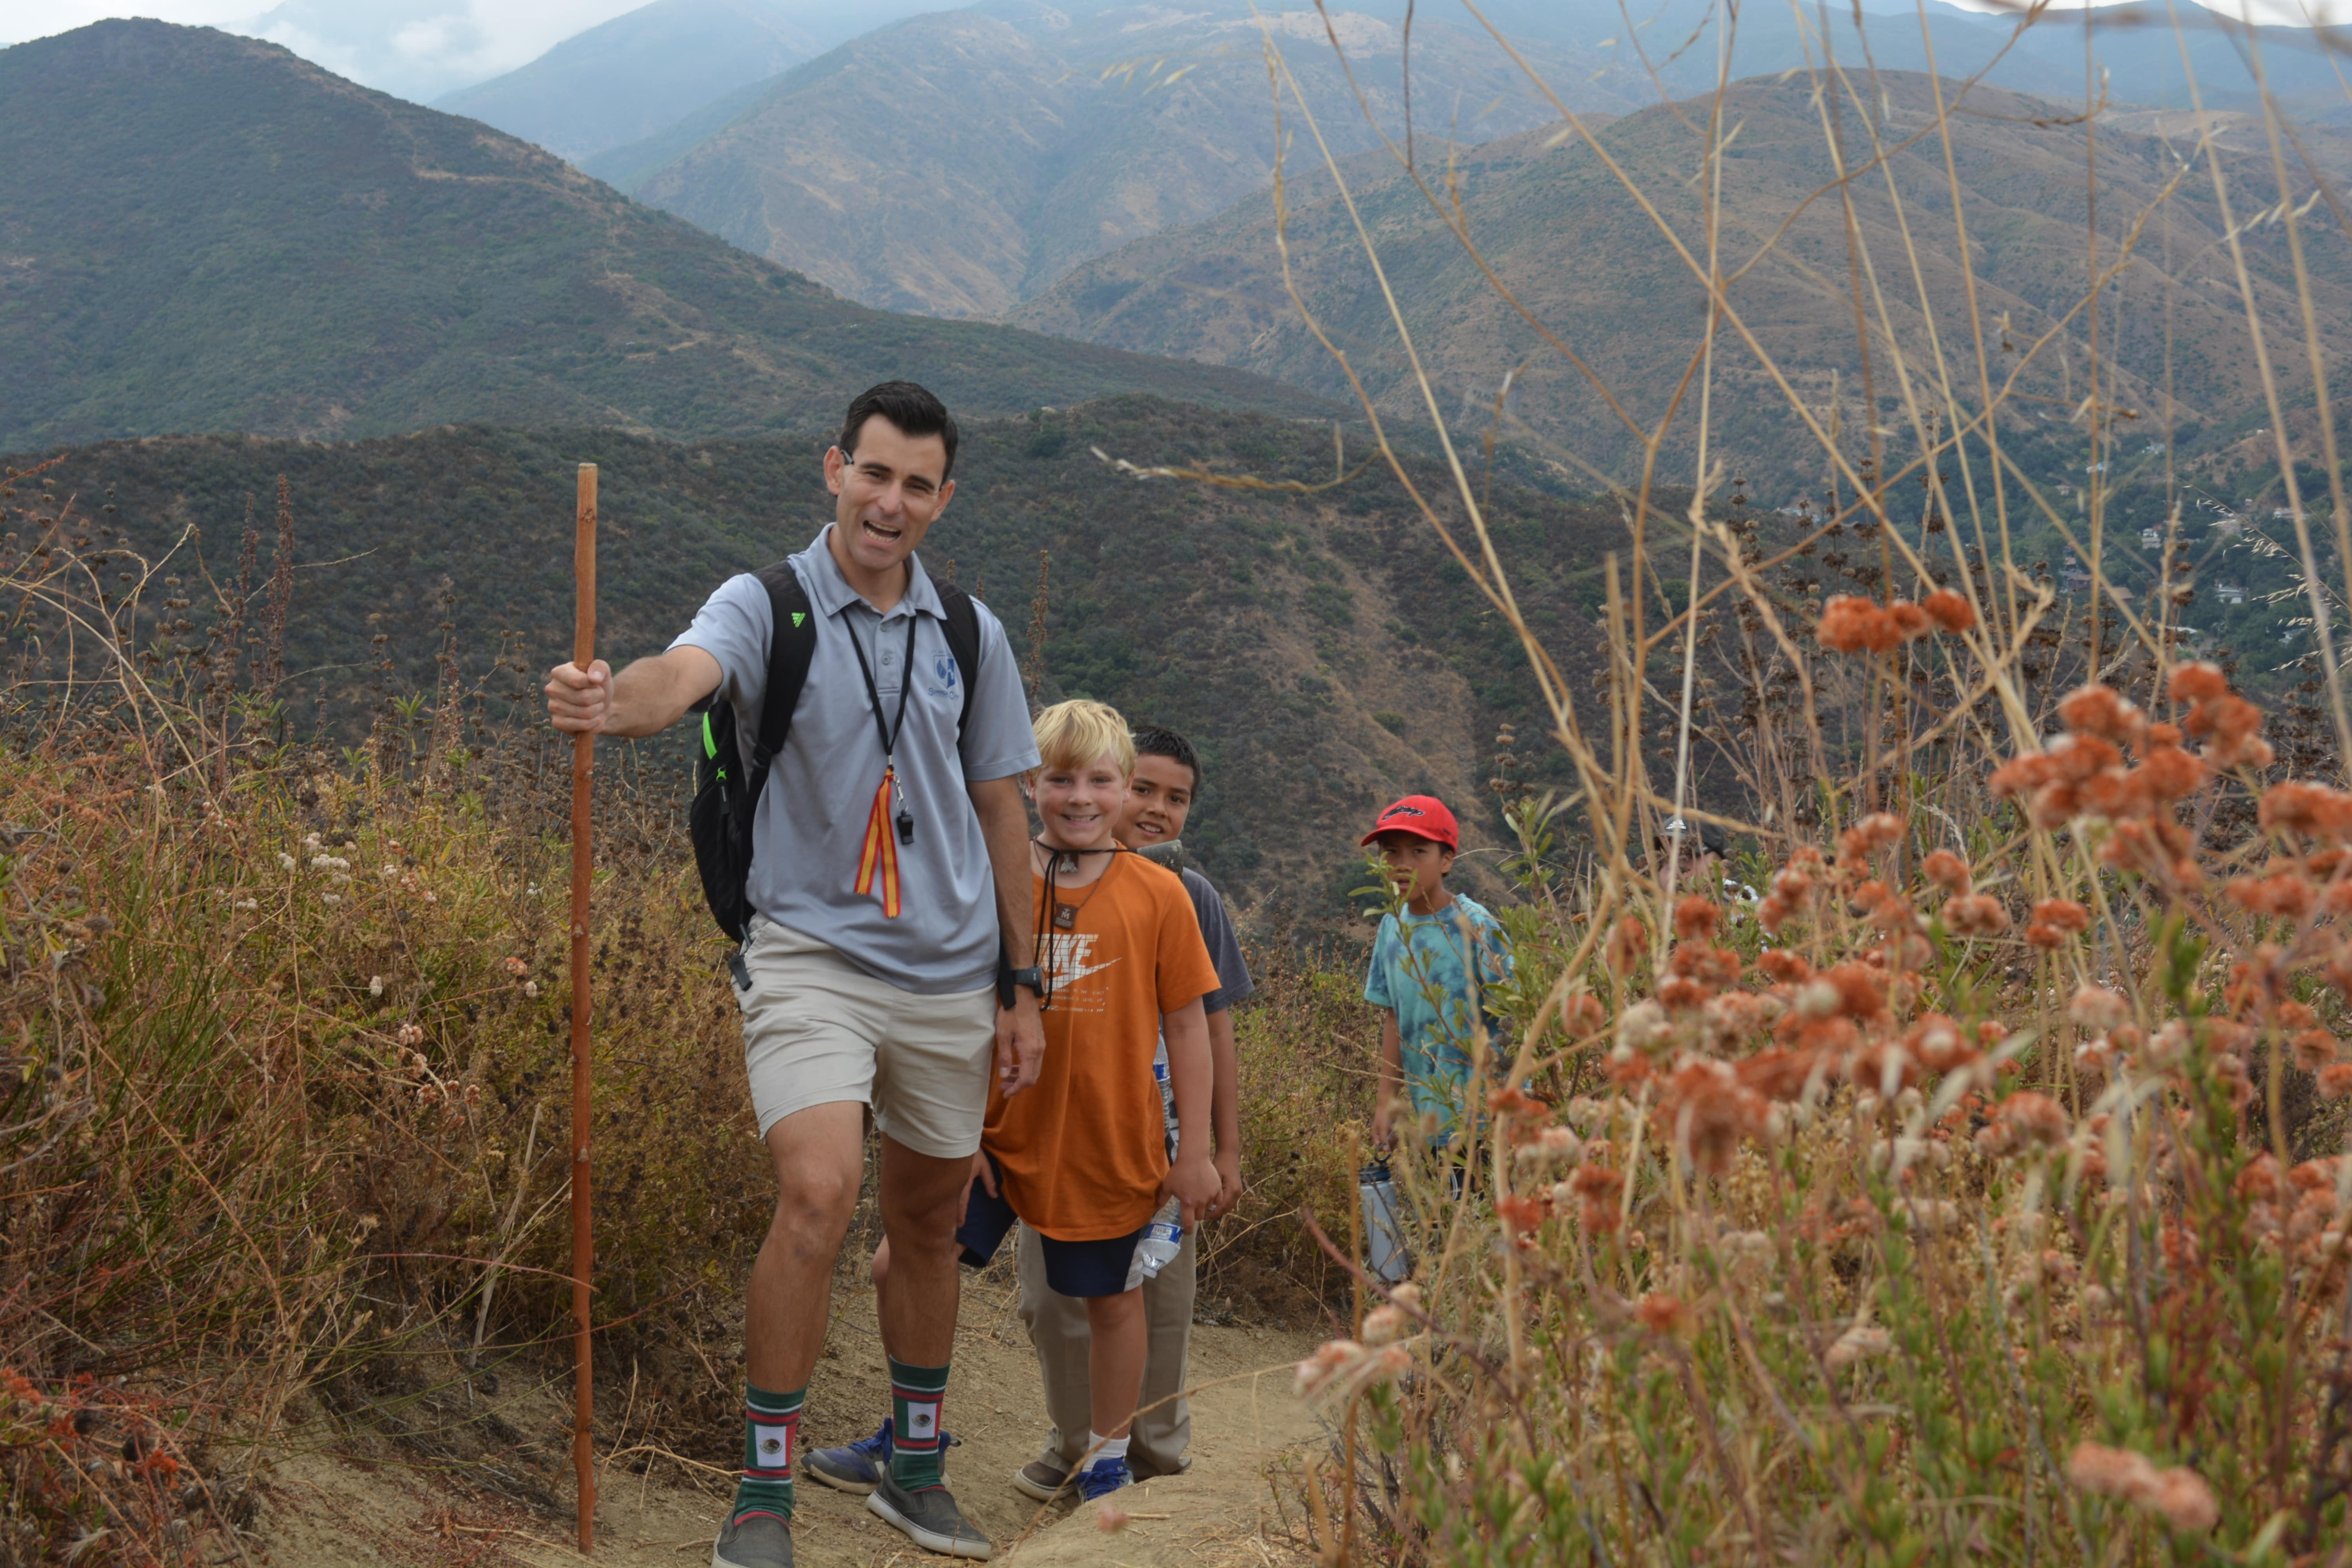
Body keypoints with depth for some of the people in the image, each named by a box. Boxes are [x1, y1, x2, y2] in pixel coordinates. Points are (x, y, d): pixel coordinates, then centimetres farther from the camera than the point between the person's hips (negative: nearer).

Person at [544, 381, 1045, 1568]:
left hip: (950, 972, 4)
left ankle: (914, 1470, 33)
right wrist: (613, 701, -52)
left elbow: (1001, 811, 13)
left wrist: (1023, 989, 11)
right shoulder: (766, 606, -5)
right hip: (811, 951, -4)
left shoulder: (970, 634, 8)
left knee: (930, 1224, 14)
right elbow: (683, 676, -28)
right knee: (818, 1197, -22)